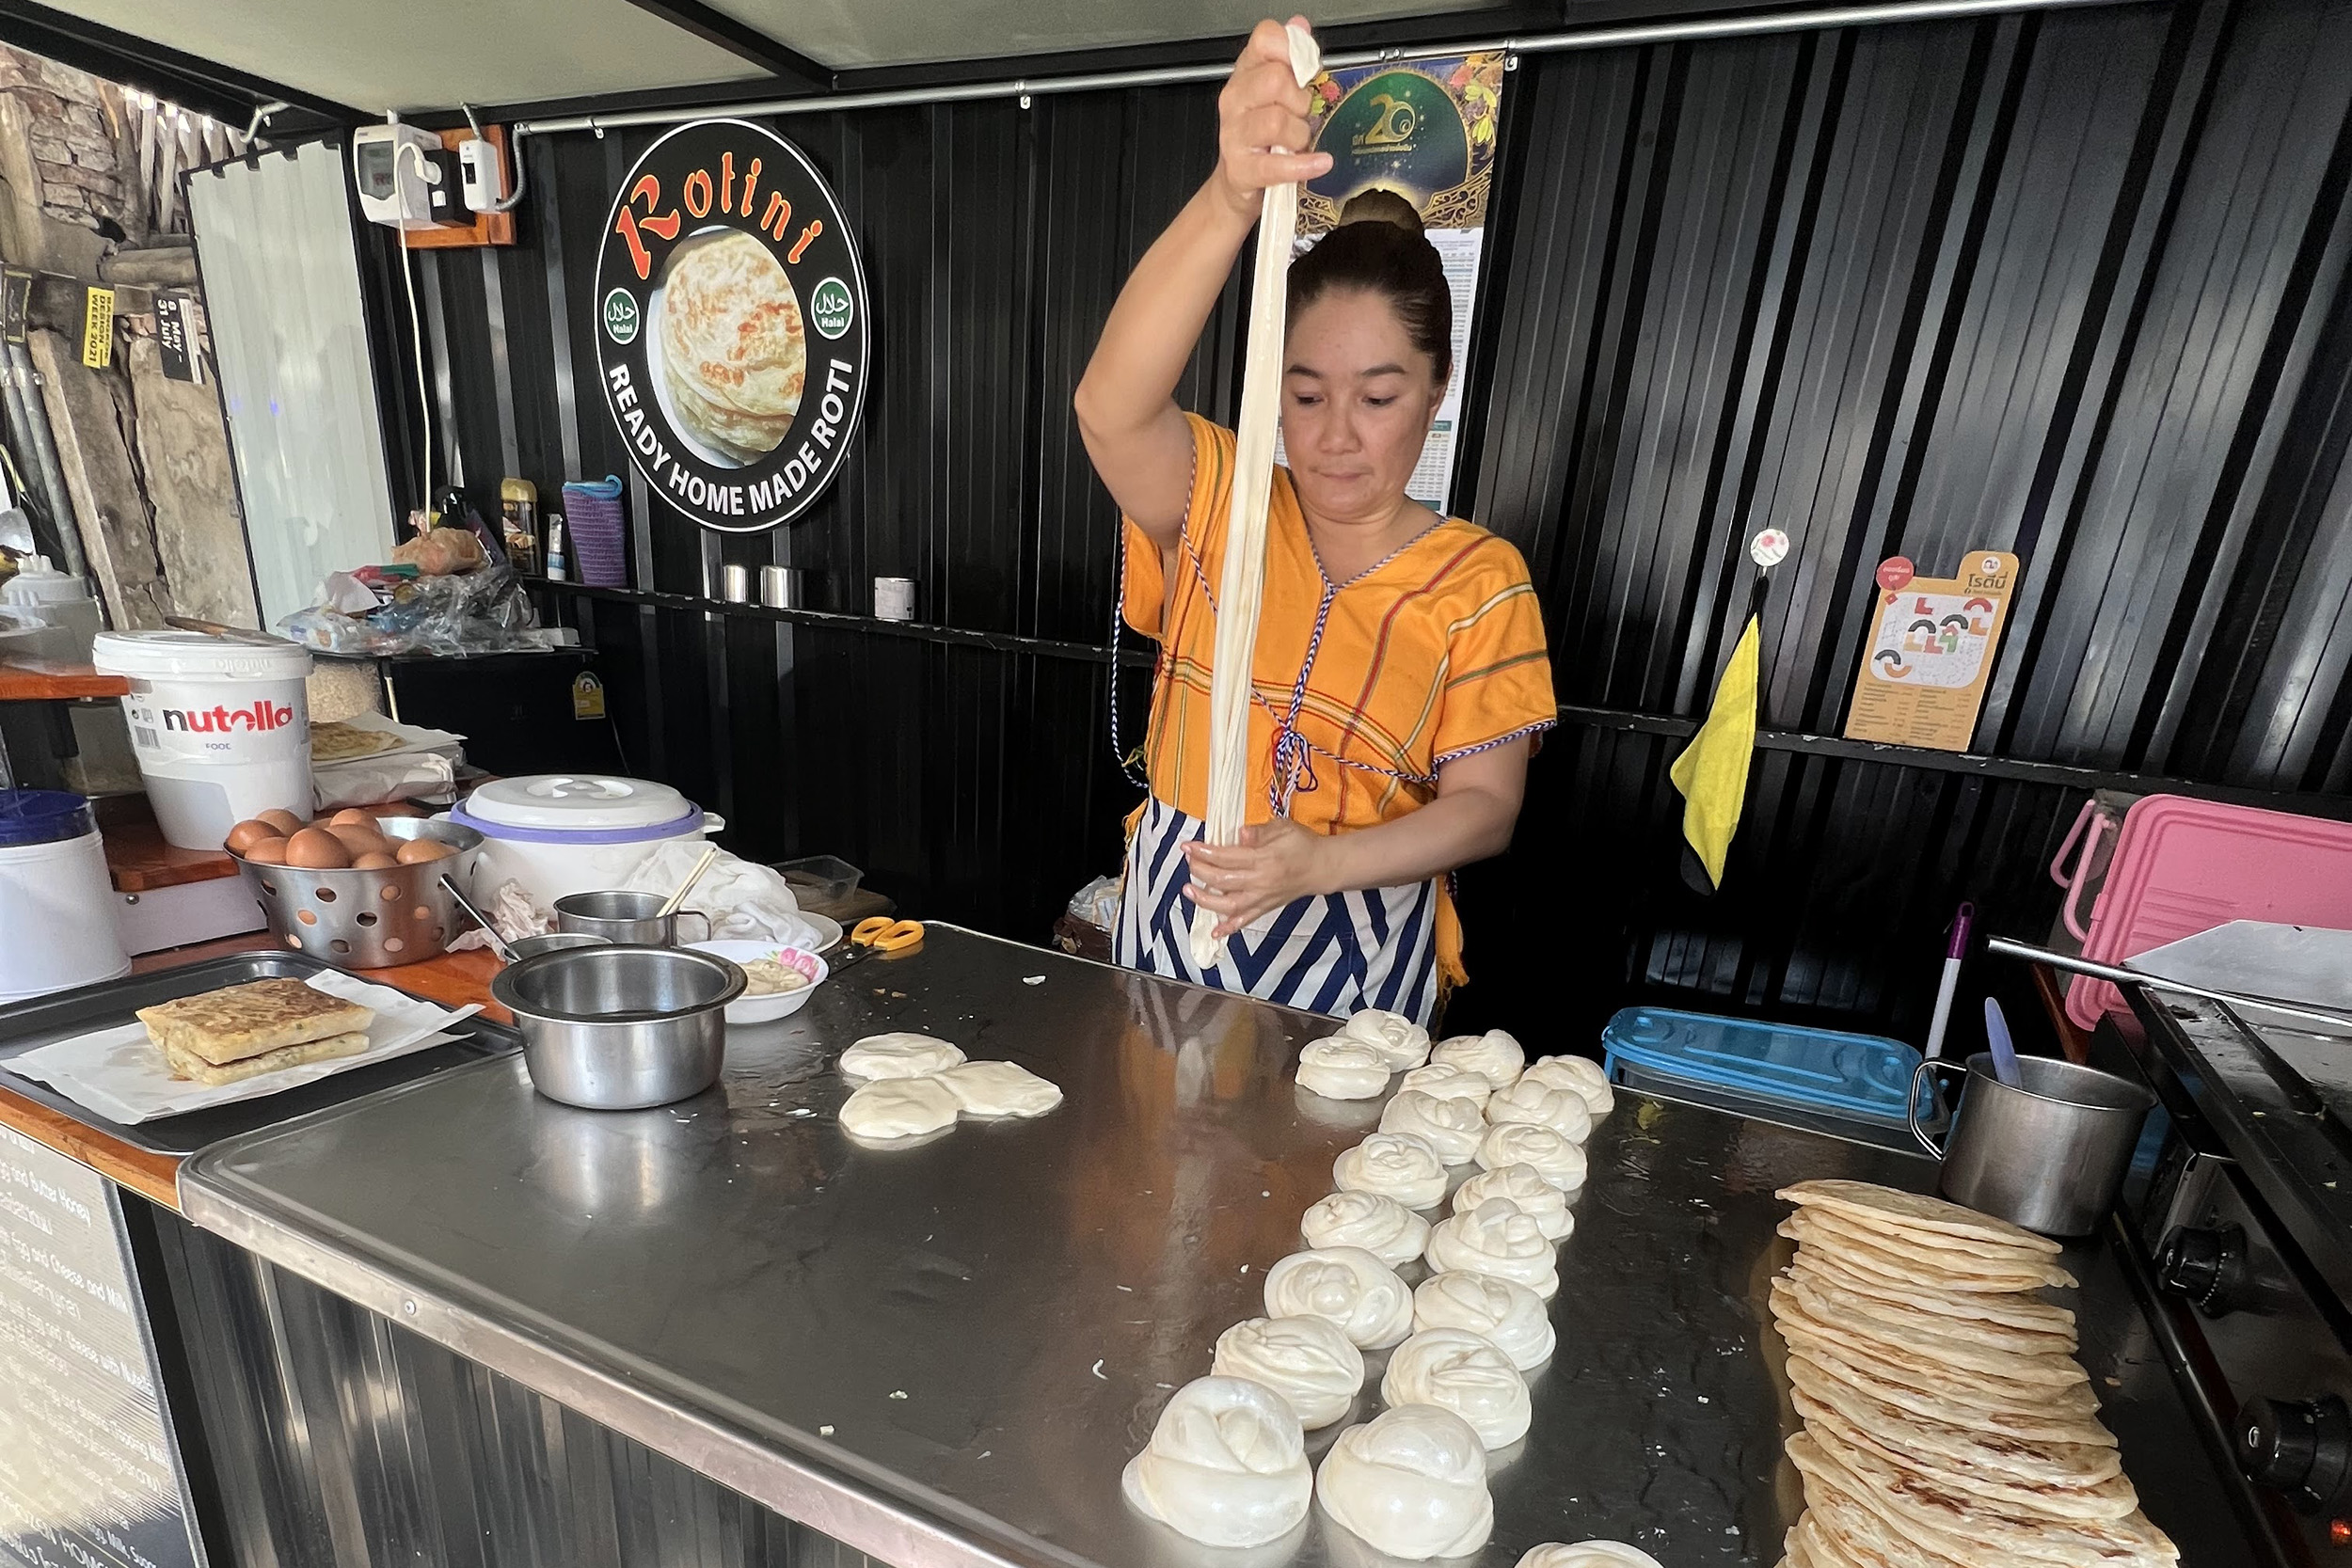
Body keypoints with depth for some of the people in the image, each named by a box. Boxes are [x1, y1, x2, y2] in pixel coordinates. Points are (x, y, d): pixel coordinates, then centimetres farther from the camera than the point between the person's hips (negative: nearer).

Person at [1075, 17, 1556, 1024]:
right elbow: (1111, 409, -28)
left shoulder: (1478, 582, -7)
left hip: (1356, 961, -1)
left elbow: (1485, 805, -9)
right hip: (1172, 935, 2)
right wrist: (1231, 195, -43)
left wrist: (1323, 863, -26)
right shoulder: (1222, 506, -7)